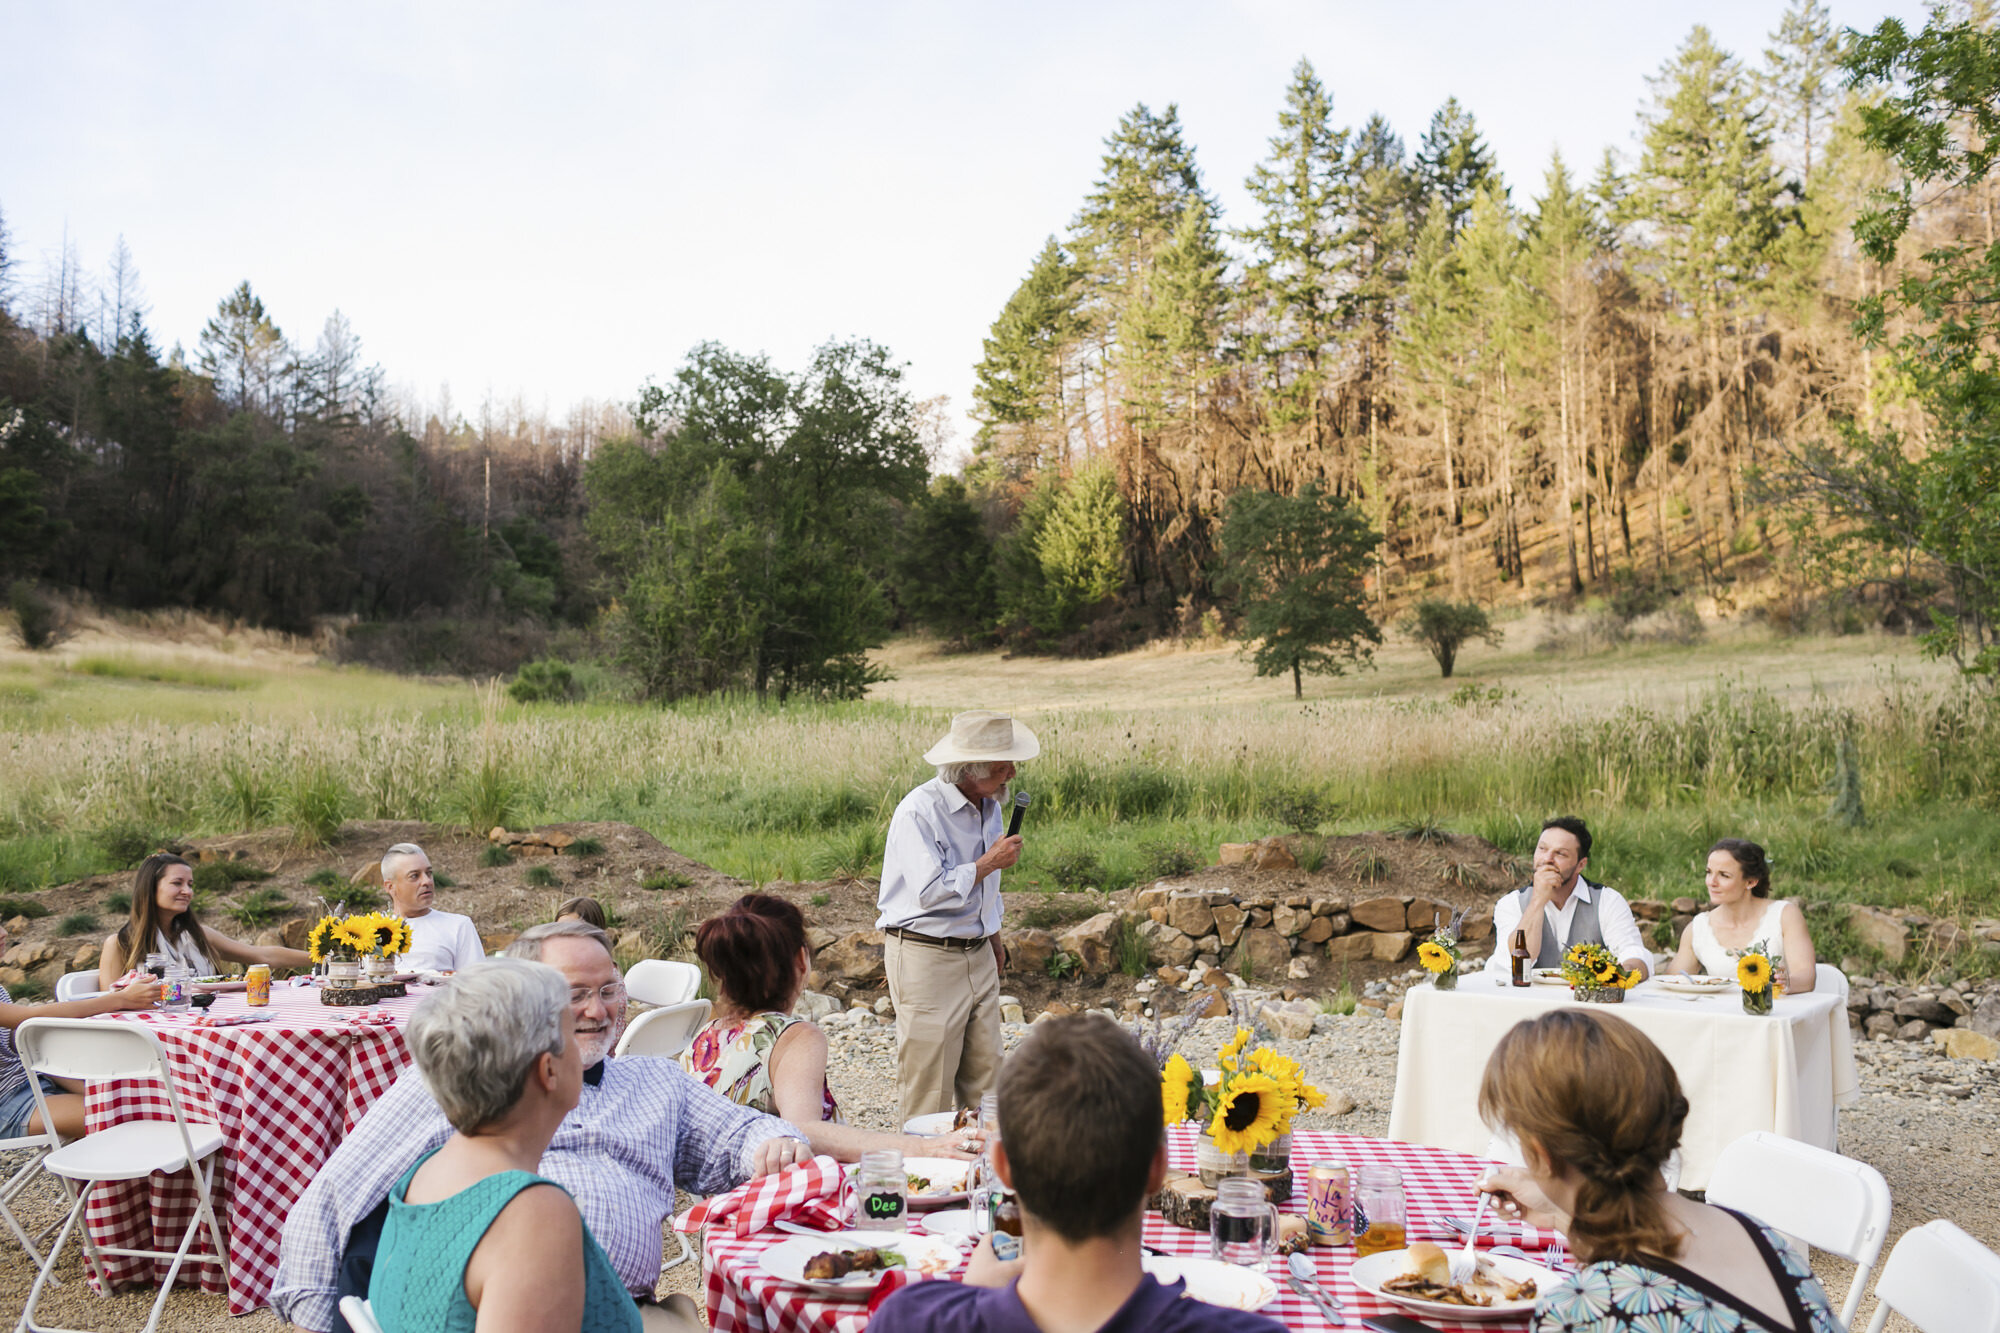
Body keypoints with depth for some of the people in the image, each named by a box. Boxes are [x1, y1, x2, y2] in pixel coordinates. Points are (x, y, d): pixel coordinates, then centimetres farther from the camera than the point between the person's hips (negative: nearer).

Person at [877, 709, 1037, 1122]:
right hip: (925, 956, -7)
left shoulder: (989, 805, 9)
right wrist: (990, 862, -16)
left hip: (978, 955, 8)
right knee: (929, 1083, -4)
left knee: (985, 1074, 7)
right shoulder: (919, 810, -17)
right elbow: (931, 892, -24)